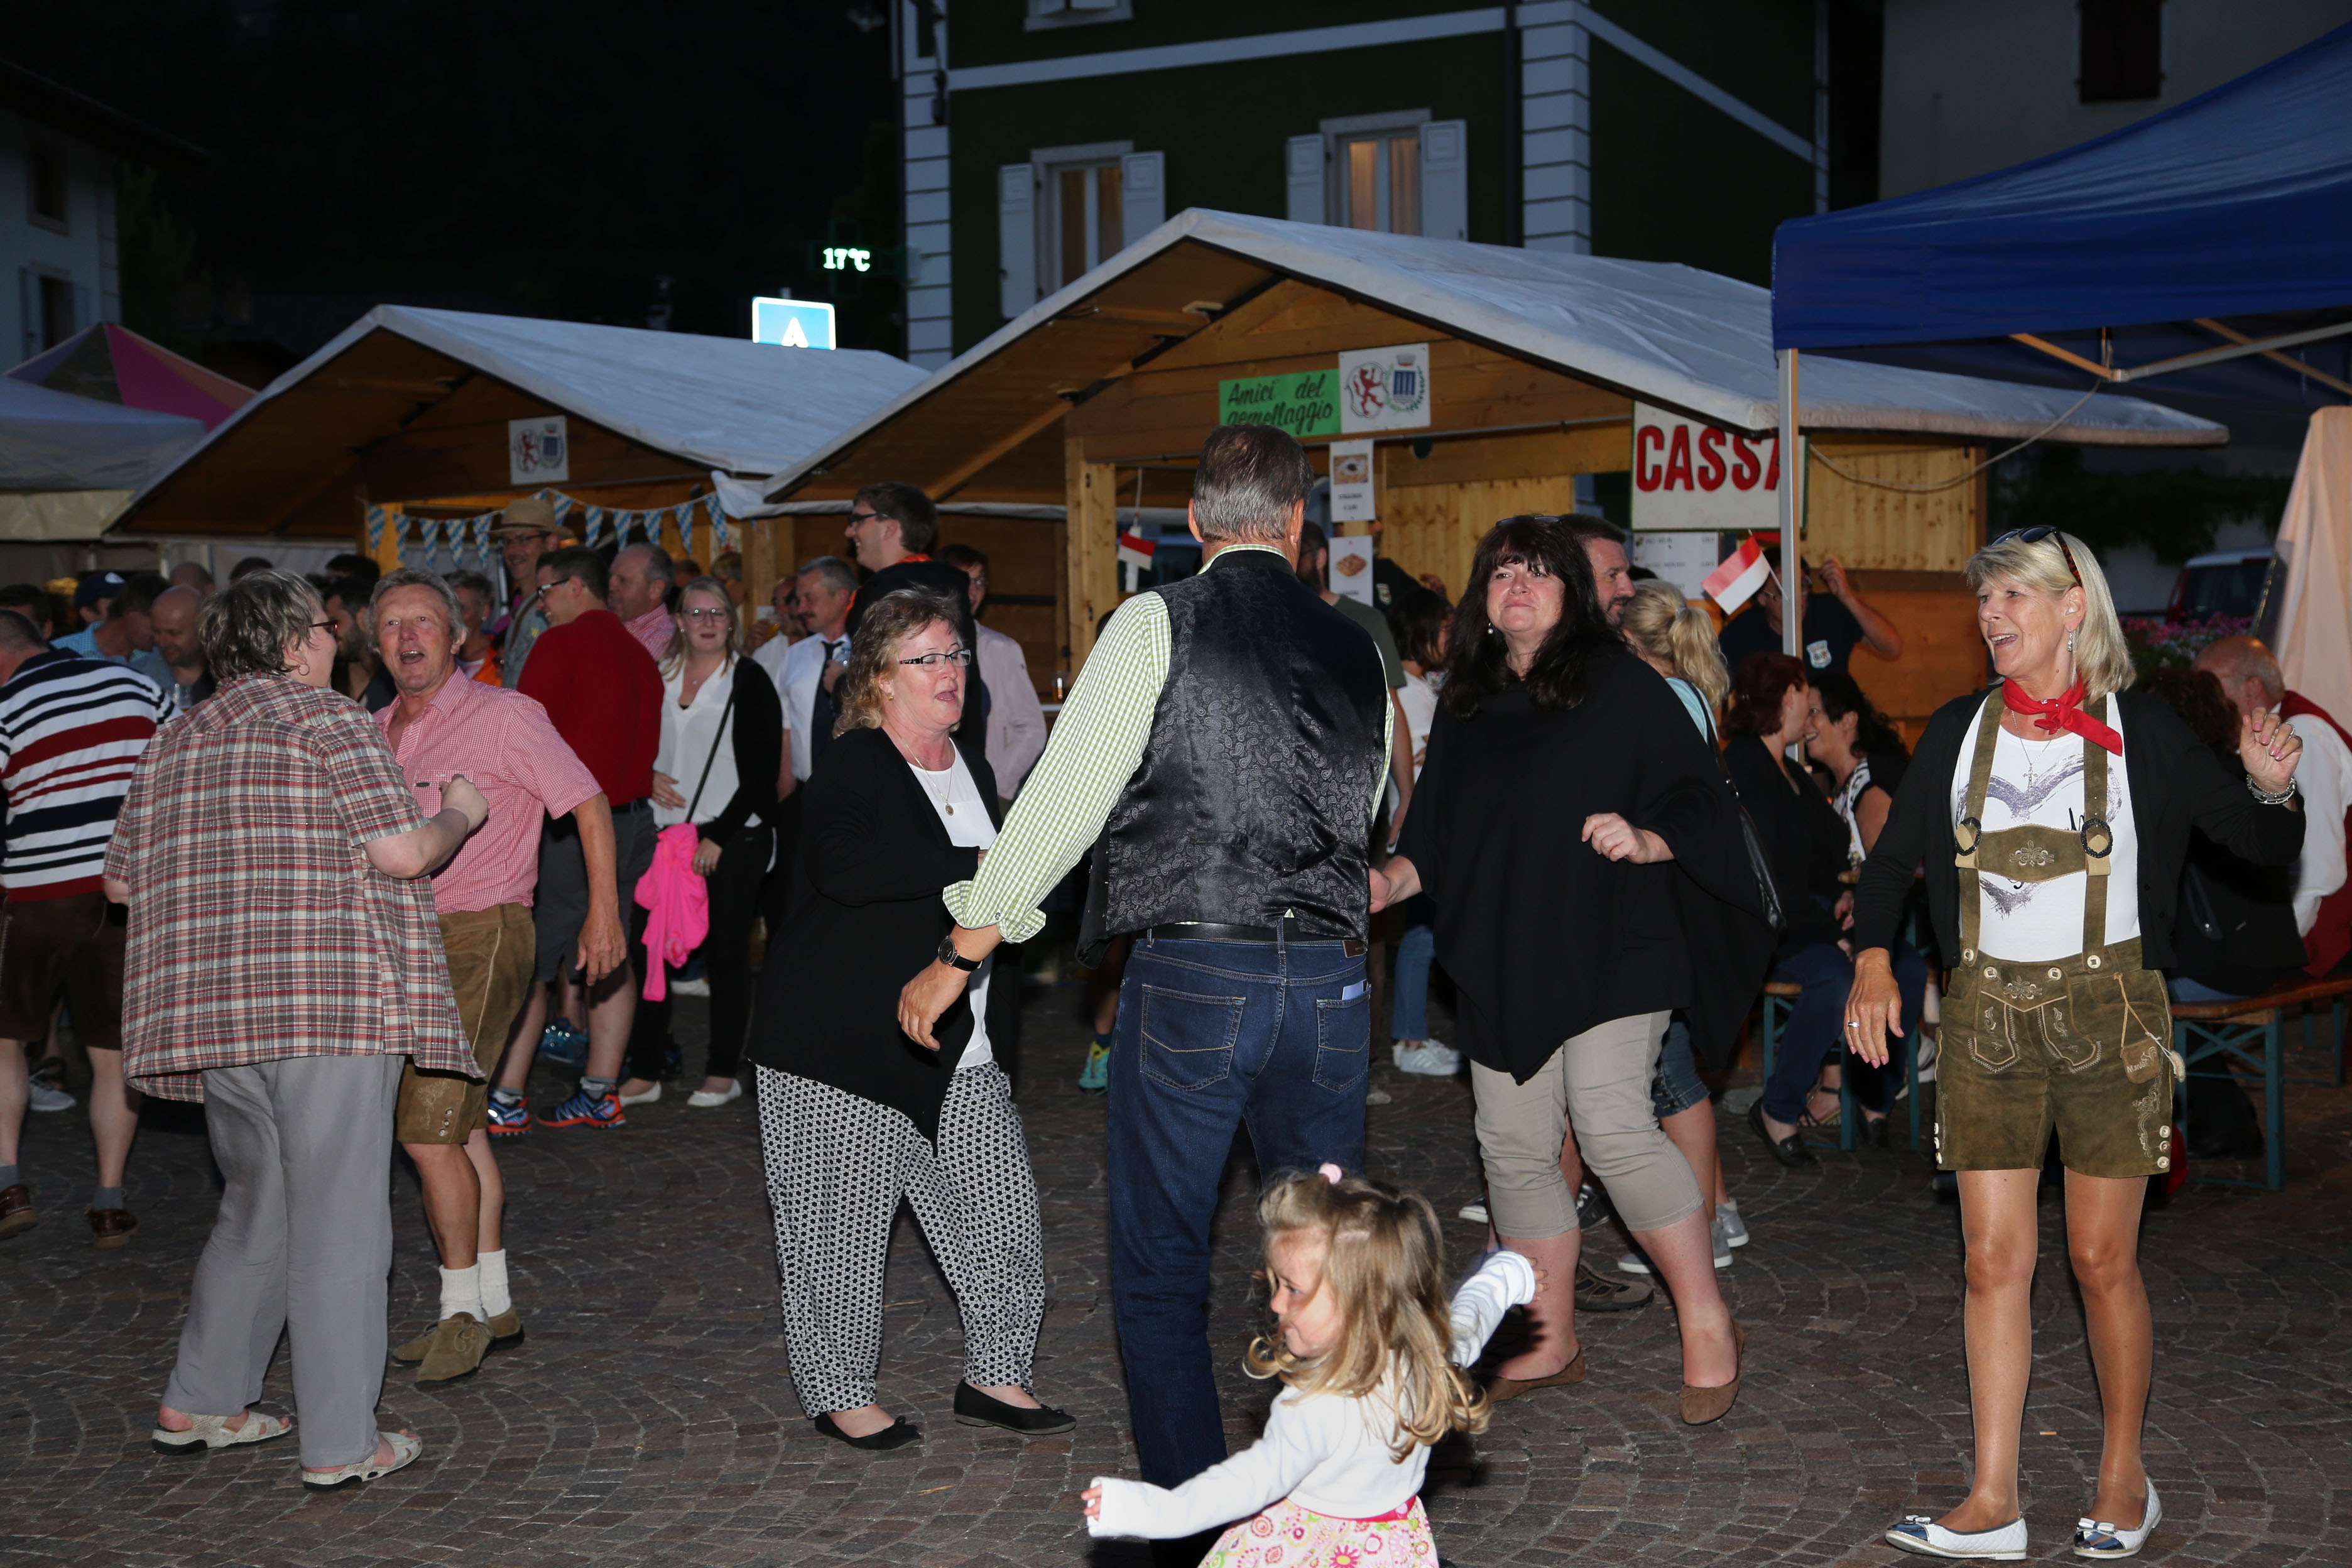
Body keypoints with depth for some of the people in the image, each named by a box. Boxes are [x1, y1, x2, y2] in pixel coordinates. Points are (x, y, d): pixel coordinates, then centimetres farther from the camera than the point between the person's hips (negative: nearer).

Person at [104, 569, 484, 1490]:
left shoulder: (175, 743, 16)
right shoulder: (325, 720, -6)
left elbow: (121, 881, 20)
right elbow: (402, 854, -13)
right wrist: (460, 817, 6)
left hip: (212, 1015, 7)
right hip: (334, 1002, -7)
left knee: (255, 1210, 21)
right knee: (338, 1223, -1)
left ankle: (200, 1405, 26)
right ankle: (340, 1445, 3)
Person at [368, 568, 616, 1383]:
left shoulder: (503, 715, -7)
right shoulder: (375, 732, 12)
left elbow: (588, 803, -4)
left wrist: (604, 910, -6)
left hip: (480, 937, -7)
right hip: (404, 942, 7)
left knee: (428, 1128, -12)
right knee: (459, 1127, 11)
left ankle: (462, 1310, 0)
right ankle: (494, 1305, 21)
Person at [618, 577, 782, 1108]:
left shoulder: (749, 681, -3)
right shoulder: (658, 678, 10)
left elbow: (764, 771, -7)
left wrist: (717, 837, -12)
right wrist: (647, 777, -2)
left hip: (732, 840, -4)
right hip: (666, 833, 4)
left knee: (726, 953, 0)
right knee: (647, 948, 1)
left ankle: (724, 1072, 11)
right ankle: (644, 1073, 9)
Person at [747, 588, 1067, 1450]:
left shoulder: (968, 755, 13)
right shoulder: (851, 767, -13)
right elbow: (845, 866, -36)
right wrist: (977, 866, -31)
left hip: (956, 1047, 7)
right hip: (842, 1046, -7)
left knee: (1001, 1209, 5)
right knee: (841, 1223, 1)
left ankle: (993, 1376, 21)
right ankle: (839, 1394, 18)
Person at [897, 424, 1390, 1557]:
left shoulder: (1160, 624, -4)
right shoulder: (1358, 655, 11)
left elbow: (1065, 797, -8)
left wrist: (957, 957, -2)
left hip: (1191, 978, -4)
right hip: (1331, 980, 5)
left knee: (1161, 1269, 7)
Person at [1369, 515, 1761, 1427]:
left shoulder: (1622, 688, -2)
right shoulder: (1465, 703, 14)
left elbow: (1702, 802, -4)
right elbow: (1438, 833, 17)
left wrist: (1644, 841, -22)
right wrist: (1392, 880, 0)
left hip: (1608, 950, -6)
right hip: (1501, 962, 6)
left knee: (1612, 1127, -17)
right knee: (1515, 1146, 6)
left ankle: (1706, 1323, 0)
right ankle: (1547, 1344, 19)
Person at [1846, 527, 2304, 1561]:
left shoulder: (2142, 733, -3)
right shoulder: (1957, 732, 6)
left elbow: (2265, 849, 1)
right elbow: (1891, 860, 12)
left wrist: (2271, 789, -20)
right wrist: (1872, 958, -4)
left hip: (2107, 1009, -3)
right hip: (1987, 1012, 3)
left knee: (2103, 1259, 2)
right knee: (1994, 1257, 2)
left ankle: (2125, 1481, 21)